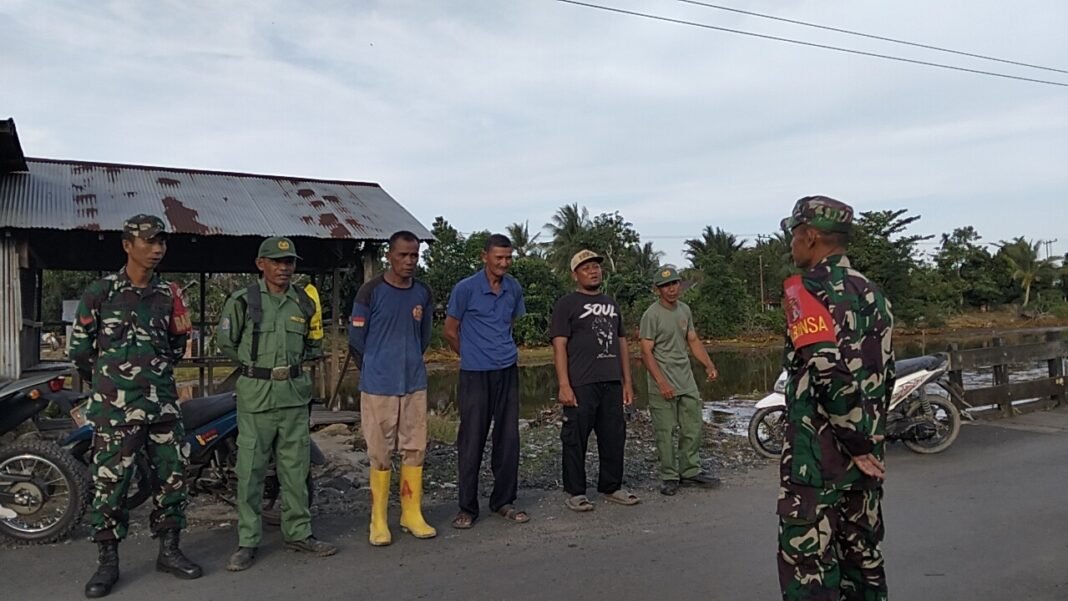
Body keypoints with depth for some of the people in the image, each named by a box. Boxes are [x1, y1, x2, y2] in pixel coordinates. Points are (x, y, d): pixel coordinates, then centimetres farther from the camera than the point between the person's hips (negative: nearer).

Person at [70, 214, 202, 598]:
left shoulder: (169, 294, 8)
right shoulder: (100, 292, -2)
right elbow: (80, 346, 5)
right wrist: (110, 382, 12)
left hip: (163, 402, 4)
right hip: (116, 407, -4)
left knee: (172, 476, 7)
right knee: (109, 481, 0)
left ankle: (168, 551, 21)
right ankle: (108, 562, 13)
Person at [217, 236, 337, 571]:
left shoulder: (305, 303, 8)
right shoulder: (242, 301, -3)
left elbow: (315, 344, 20)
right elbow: (226, 342, 4)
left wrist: (293, 363, 8)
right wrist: (255, 365, 4)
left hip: (294, 394, 4)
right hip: (255, 394, -3)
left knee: (295, 467, 10)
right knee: (251, 469, 1)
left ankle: (298, 533, 21)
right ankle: (248, 541, 12)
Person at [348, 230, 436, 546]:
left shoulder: (423, 293, 6)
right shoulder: (371, 291, -8)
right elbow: (356, 338, -2)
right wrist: (378, 367, 8)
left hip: (415, 384, 4)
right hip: (378, 386, -4)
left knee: (414, 449, 9)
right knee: (380, 453, 3)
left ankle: (412, 514, 21)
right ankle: (379, 520, 14)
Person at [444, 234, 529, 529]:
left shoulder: (514, 288, 6)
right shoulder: (466, 288, -9)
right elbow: (450, 331, 1)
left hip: (507, 372, 5)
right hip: (475, 375, -4)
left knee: (508, 439, 8)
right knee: (472, 441, 1)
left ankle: (504, 501, 22)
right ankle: (467, 508, 13)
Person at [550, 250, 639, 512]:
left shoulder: (611, 303, 20)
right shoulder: (566, 305, 1)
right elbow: (559, 346, -7)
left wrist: (627, 382, 15)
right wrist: (564, 386, -16)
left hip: (612, 383, 6)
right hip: (581, 385, -6)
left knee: (614, 437, 10)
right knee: (576, 439, -1)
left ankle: (611, 487, 24)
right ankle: (575, 493, 10)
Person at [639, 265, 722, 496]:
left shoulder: (685, 310, 9)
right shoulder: (652, 314, -12)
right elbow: (646, 352, -14)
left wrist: (709, 365, 3)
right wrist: (662, 383, -20)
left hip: (687, 382, 7)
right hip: (663, 386, -7)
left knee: (693, 427, 11)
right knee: (665, 432, 0)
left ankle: (690, 472, 24)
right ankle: (669, 477, 12)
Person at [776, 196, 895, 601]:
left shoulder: (807, 288, -14)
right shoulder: (871, 292, 11)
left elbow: (830, 371, -25)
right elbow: (885, 372, 14)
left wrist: (854, 443, -15)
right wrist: (869, 438, 18)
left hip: (817, 452, -8)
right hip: (866, 448, 9)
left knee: (807, 559, -1)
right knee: (863, 552, 18)